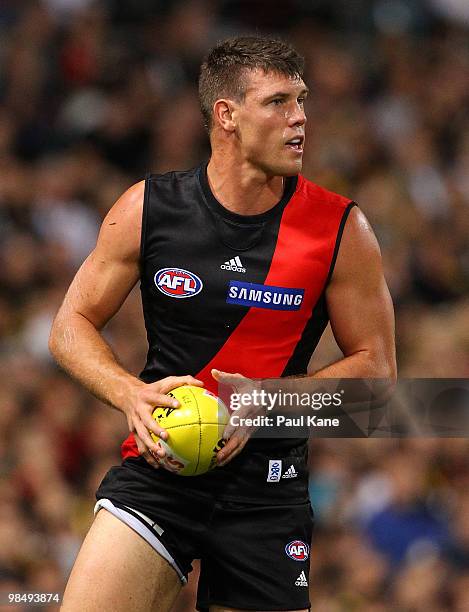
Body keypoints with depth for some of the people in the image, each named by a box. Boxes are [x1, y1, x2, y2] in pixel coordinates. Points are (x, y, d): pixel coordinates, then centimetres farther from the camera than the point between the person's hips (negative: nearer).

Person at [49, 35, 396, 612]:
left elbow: (376, 365, 3)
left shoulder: (342, 229, -4)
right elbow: (70, 326, 6)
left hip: (268, 490, 1)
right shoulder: (149, 208, -2)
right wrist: (130, 394, -14)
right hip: (157, 468, -1)